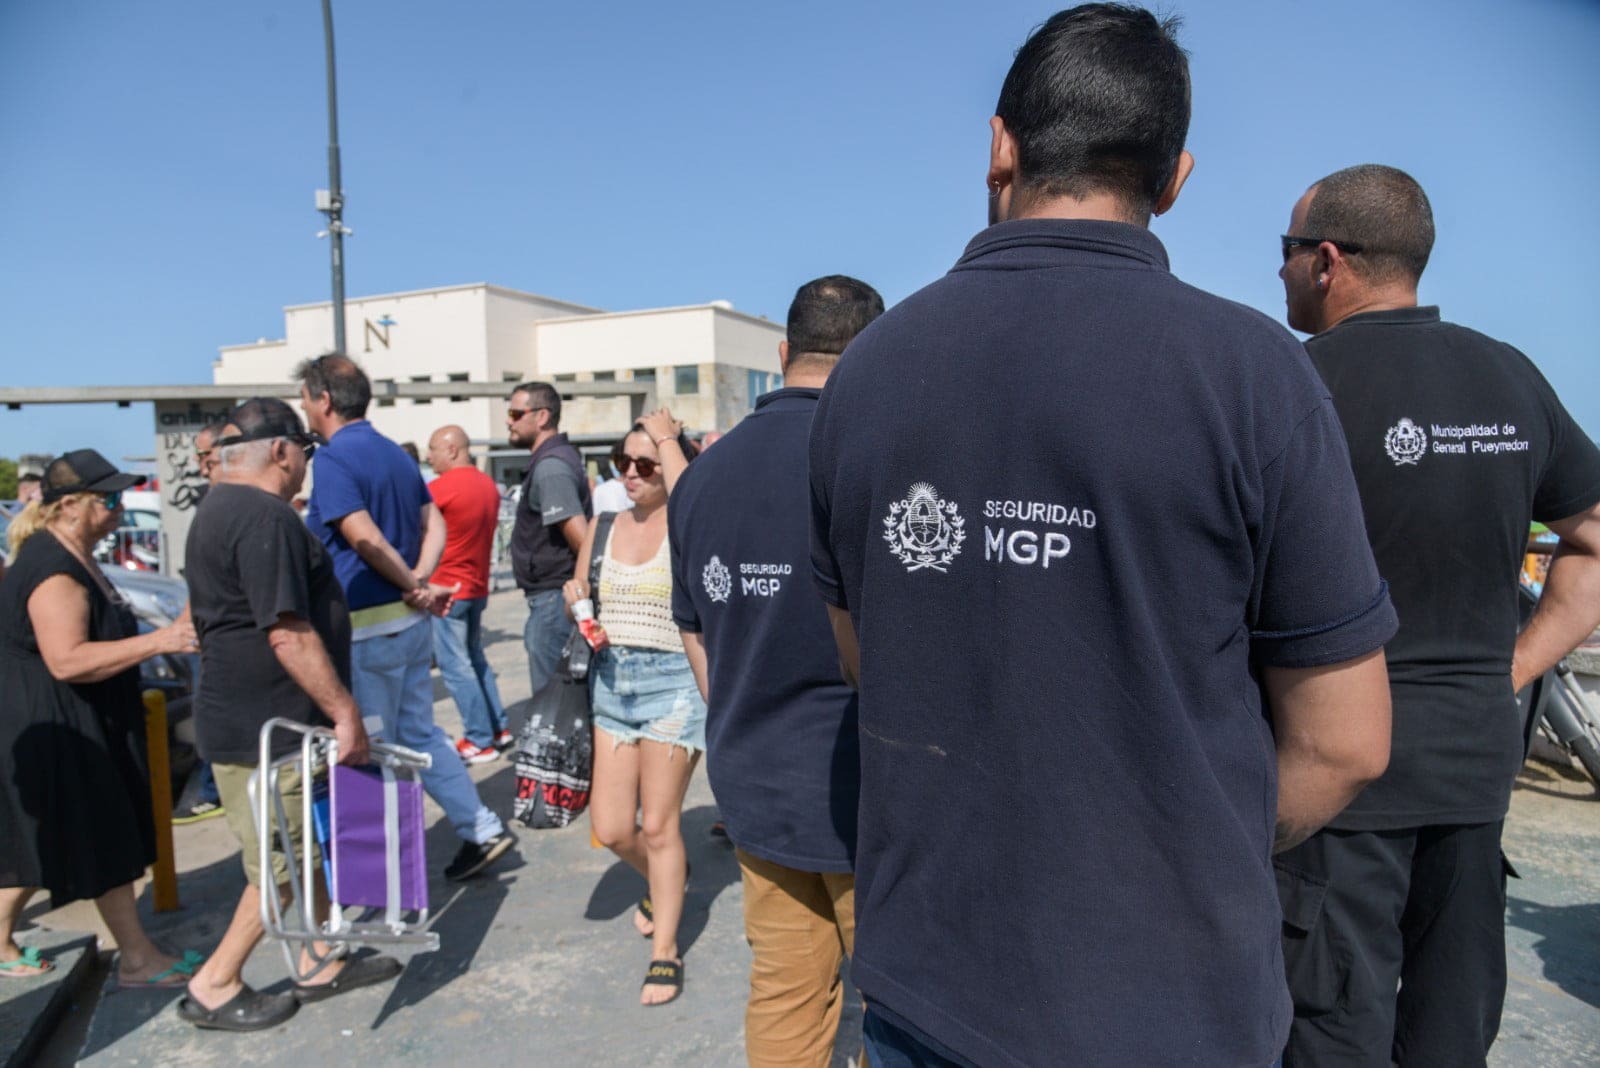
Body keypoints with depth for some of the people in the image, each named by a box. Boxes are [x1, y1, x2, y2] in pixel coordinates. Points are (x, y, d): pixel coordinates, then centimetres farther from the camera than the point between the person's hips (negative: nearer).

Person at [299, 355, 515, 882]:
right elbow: (434, 525, 11)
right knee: (419, 734, 17)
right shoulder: (395, 454, 12)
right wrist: (419, 581, -3)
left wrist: (413, 585, -11)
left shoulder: (334, 459, -14)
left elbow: (365, 538, -23)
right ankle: (482, 828, 19)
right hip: (410, 621, 8)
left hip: (369, 625, -8)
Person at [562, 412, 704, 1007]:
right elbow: (579, 605, 20)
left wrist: (668, 438, -20)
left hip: (673, 680, -5)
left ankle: (665, 951, 24)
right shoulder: (603, 527, 10)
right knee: (610, 829, 8)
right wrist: (574, 600, -2)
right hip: (611, 680, 6)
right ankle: (665, 881, 42)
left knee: (659, 826, 3)